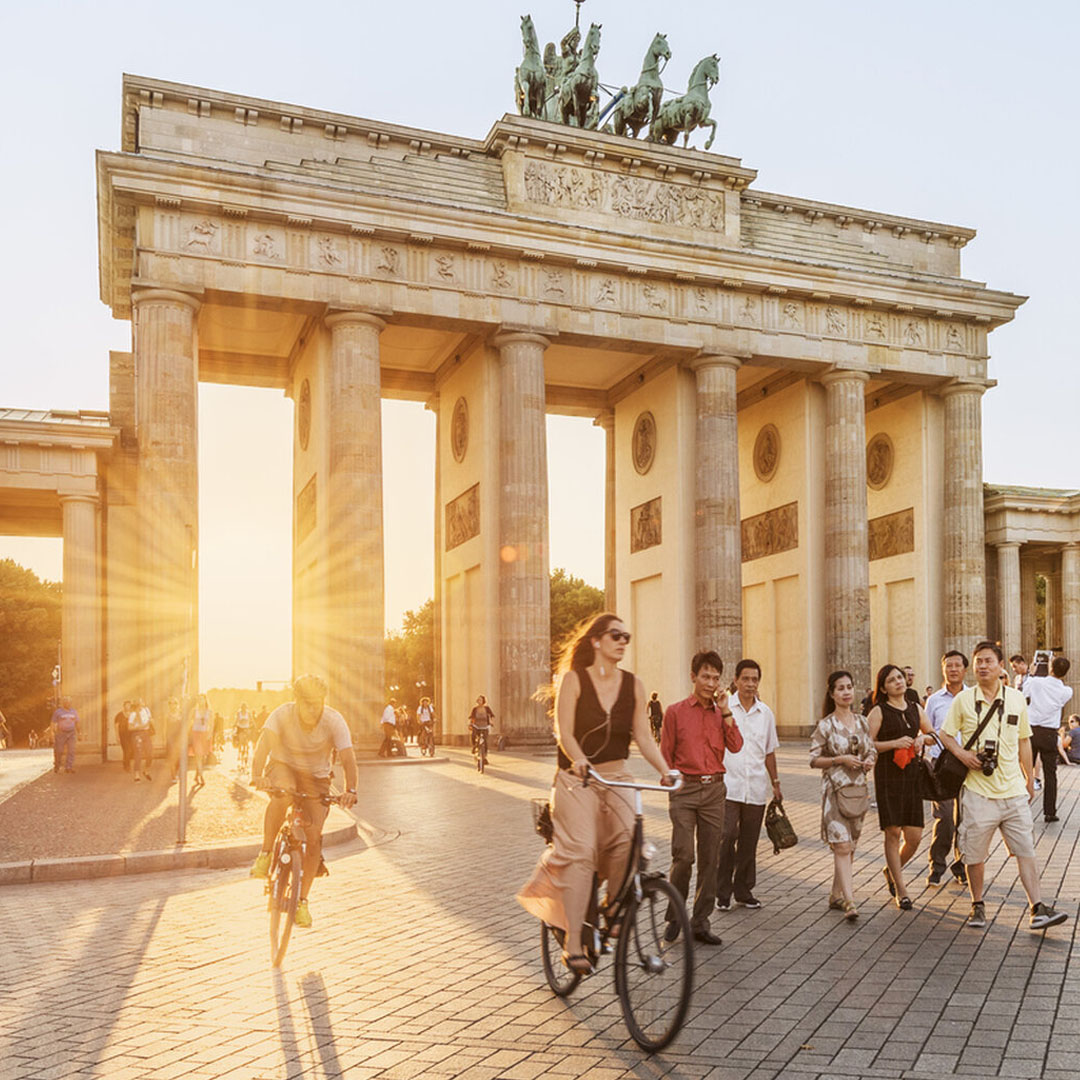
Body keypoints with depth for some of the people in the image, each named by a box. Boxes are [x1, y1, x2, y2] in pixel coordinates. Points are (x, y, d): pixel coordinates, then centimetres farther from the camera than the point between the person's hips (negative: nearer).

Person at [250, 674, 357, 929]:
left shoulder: (334, 721, -23)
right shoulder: (282, 714, -24)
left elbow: (348, 757, -31)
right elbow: (264, 743, -37)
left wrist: (350, 790, -48)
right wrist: (257, 775, -56)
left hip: (315, 777, 1)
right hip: (283, 767, -1)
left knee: (314, 837, -12)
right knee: (283, 795, -39)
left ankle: (302, 901, 3)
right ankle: (265, 855, -20)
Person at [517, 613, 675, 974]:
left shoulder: (633, 685, 7)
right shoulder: (574, 679, -4)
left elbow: (643, 735, 3)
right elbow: (564, 732, -12)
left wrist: (664, 770, -13)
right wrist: (578, 759, -31)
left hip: (617, 777, 3)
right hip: (577, 779, -3)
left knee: (626, 841, -19)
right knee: (580, 851, -17)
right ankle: (573, 944, -14)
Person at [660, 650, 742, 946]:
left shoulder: (722, 714, 11)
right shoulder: (676, 712, 1)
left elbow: (736, 746, -4)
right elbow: (665, 755, 4)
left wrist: (725, 711, -8)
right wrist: (672, 787, -1)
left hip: (714, 790, 4)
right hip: (684, 789, -3)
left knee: (709, 858, 5)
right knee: (683, 856, -9)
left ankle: (700, 923, 14)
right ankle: (674, 917, 10)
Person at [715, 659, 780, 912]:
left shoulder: (766, 713, 11)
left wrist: (775, 782, 20)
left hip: (756, 788, 4)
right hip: (728, 785, -4)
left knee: (749, 842, 9)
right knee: (726, 837, -12)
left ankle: (744, 891, 21)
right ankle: (722, 892, 1)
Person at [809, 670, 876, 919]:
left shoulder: (862, 721, 8)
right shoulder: (825, 725, -6)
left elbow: (872, 750, 17)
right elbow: (814, 760, -5)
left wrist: (870, 761, -5)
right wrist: (841, 759, -17)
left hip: (859, 788, 5)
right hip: (835, 789, -5)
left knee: (850, 846, 11)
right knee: (842, 845, -13)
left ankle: (835, 896, 24)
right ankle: (849, 902, -16)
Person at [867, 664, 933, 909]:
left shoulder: (916, 709, 13)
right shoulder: (879, 711, -2)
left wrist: (923, 738, 5)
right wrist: (894, 743, -16)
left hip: (912, 775, 5)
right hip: (888, 775, -5)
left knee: (914, 837, 2)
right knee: (893, 833, -4)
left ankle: (892, 871, 30)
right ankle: (901, 890, 8)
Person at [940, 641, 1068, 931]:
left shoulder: (1016, 698, 7)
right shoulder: (963, 700, 0)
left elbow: (1024, 741, 16)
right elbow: (945, 734, 7)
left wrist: (1029, 779, 18)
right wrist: (962, 754, -11)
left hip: (1013, 790, 2)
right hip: (978, 790, -2)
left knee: (1026, 850, -1)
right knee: (975, 853, 4)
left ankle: (1037, 908, 3)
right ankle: (977, 905, 20)